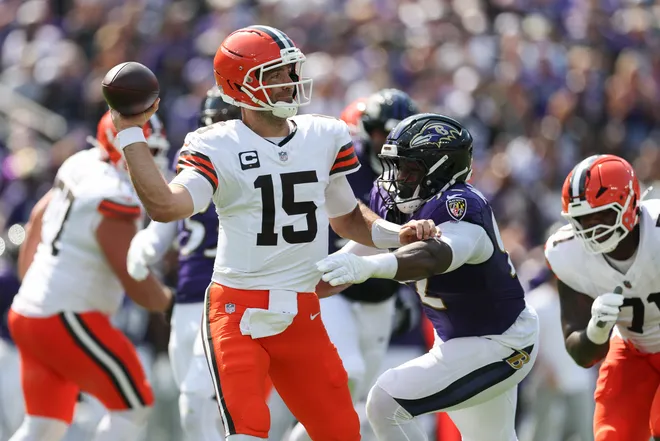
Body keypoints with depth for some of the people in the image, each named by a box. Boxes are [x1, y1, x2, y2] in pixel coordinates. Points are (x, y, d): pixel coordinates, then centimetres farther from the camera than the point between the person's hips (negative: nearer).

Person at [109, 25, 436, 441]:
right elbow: (166, 206, -23)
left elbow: (346, 216, 22)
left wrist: (397, 234, 5)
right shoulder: (218, 148, -7)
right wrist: (131, 133, -20)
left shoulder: (324, 138, 8)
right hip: (237, 313, -5)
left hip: (303, 318, 5)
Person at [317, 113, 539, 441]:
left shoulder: (458, 205, -31)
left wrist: (367, 266, -67)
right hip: (457, 339, 10)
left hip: (496, 347, -10)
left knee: (386, 404, -20)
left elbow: (435, 256, -50)